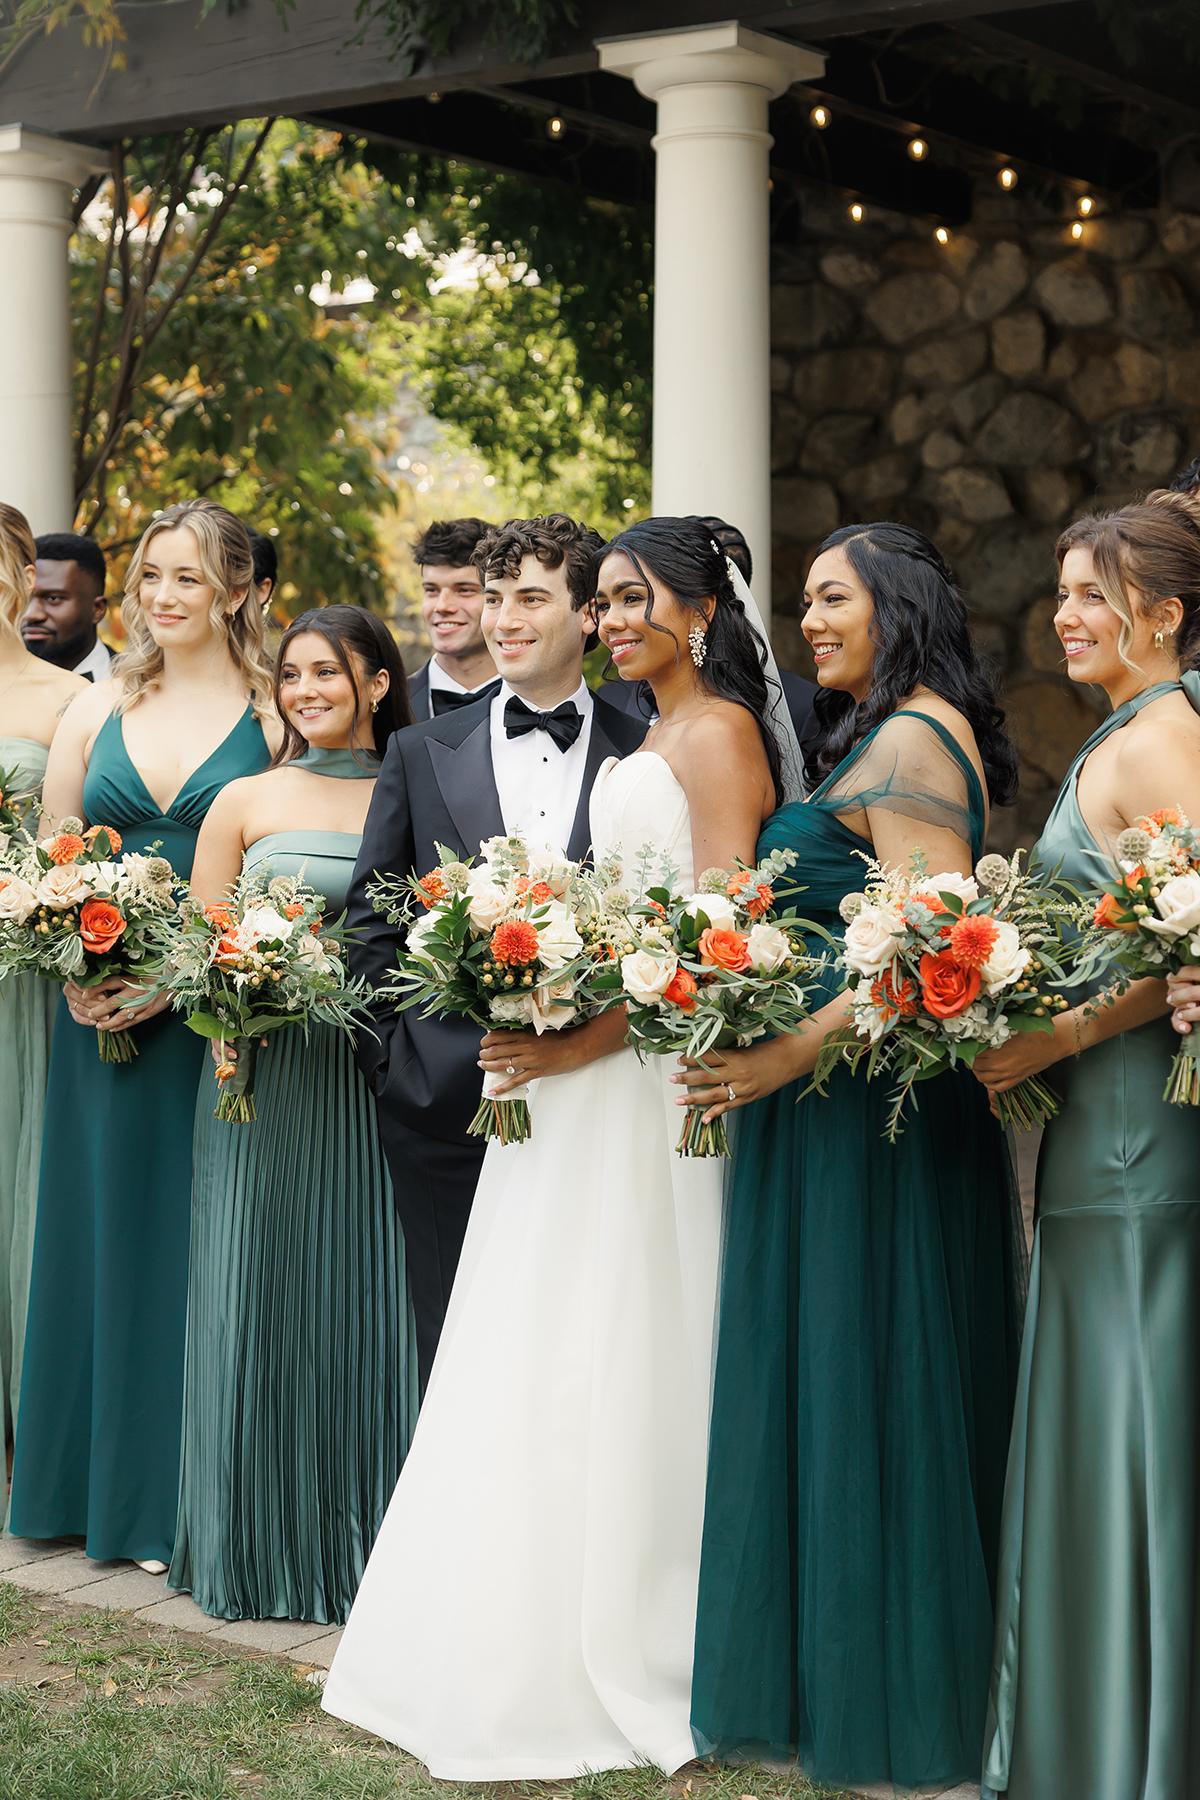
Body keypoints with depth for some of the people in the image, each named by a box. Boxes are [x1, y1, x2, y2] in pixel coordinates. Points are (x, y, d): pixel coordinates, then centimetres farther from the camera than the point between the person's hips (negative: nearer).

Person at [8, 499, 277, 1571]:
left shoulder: (276, 714, -1)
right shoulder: (98, 711, 10)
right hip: (103, 1017, 4)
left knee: (203, 1239, 1)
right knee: (104, 1230, 9)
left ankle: (193, 1496, 12)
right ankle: (104, 1482, 22)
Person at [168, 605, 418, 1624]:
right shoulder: (244, 804, 6)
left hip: (378, 1081, 0)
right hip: (263, 1075, 0)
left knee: (368, 1299, 3)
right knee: (256, 1298, 3)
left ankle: (365, 1542, 15)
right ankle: (258, 1544, 16)